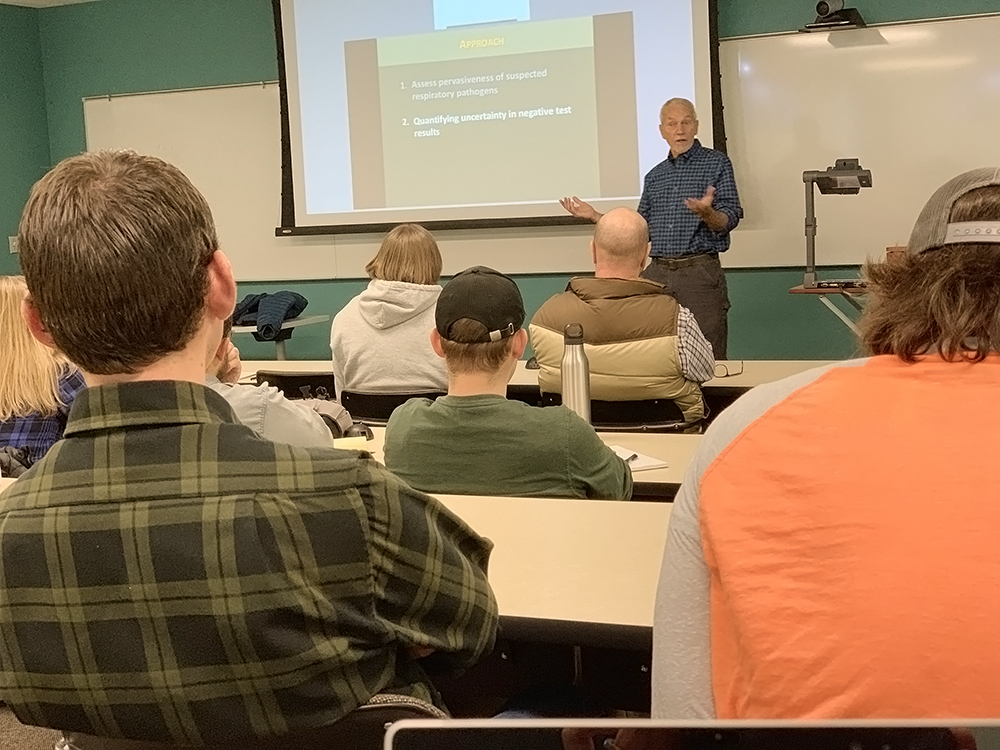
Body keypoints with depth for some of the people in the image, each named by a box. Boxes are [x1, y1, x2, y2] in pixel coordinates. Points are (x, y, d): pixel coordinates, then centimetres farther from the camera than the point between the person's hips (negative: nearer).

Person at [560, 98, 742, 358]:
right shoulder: (655, 176, 17)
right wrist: (595, 216, 14)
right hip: (658, 273, 5)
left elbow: (729, 220, -5)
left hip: (700, 271, -5)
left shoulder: (717, 163, 3)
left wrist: (707, 213, -28)